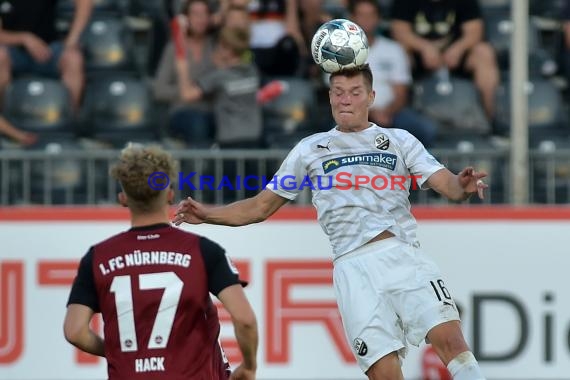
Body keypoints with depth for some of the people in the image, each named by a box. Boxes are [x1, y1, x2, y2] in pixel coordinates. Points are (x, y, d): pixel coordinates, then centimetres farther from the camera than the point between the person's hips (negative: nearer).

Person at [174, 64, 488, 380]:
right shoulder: (310, 150, 19)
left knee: (449, 337, -22)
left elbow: (447, 185, 6)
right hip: (353, 266, 0)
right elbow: (261, 206, 22)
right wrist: (207, 215, 9)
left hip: (401, 254, 0)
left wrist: (463, 186, -18)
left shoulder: (399, 141, 16)